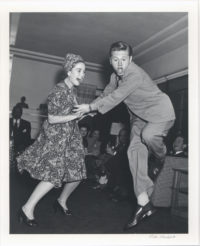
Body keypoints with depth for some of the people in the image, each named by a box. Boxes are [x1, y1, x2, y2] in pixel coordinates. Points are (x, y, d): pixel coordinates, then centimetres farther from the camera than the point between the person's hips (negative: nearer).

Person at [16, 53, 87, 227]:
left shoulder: (72, 89, 7)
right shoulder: (58, 91, -18)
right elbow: (52, 119, -20)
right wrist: (76, 115, -21)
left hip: (70, 137, 9)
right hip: (55, 137, -9)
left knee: (77, 173, 10)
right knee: (54, 175, -11)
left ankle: (62, 201, 34)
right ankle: (27, 209, 6)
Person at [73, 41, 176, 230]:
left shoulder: (135, 74, -27)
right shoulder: (115, 76, 2)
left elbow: (115, 98, -31)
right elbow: (106, 95, 12)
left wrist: (90, 107, -24)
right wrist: (88, 110, 3)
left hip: (160, 111, -7)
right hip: (139, 116, 7)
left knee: (148, 135, -37)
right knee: (134, 151, -8)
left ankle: (163, 161, 1)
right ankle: (143, 203, -7)